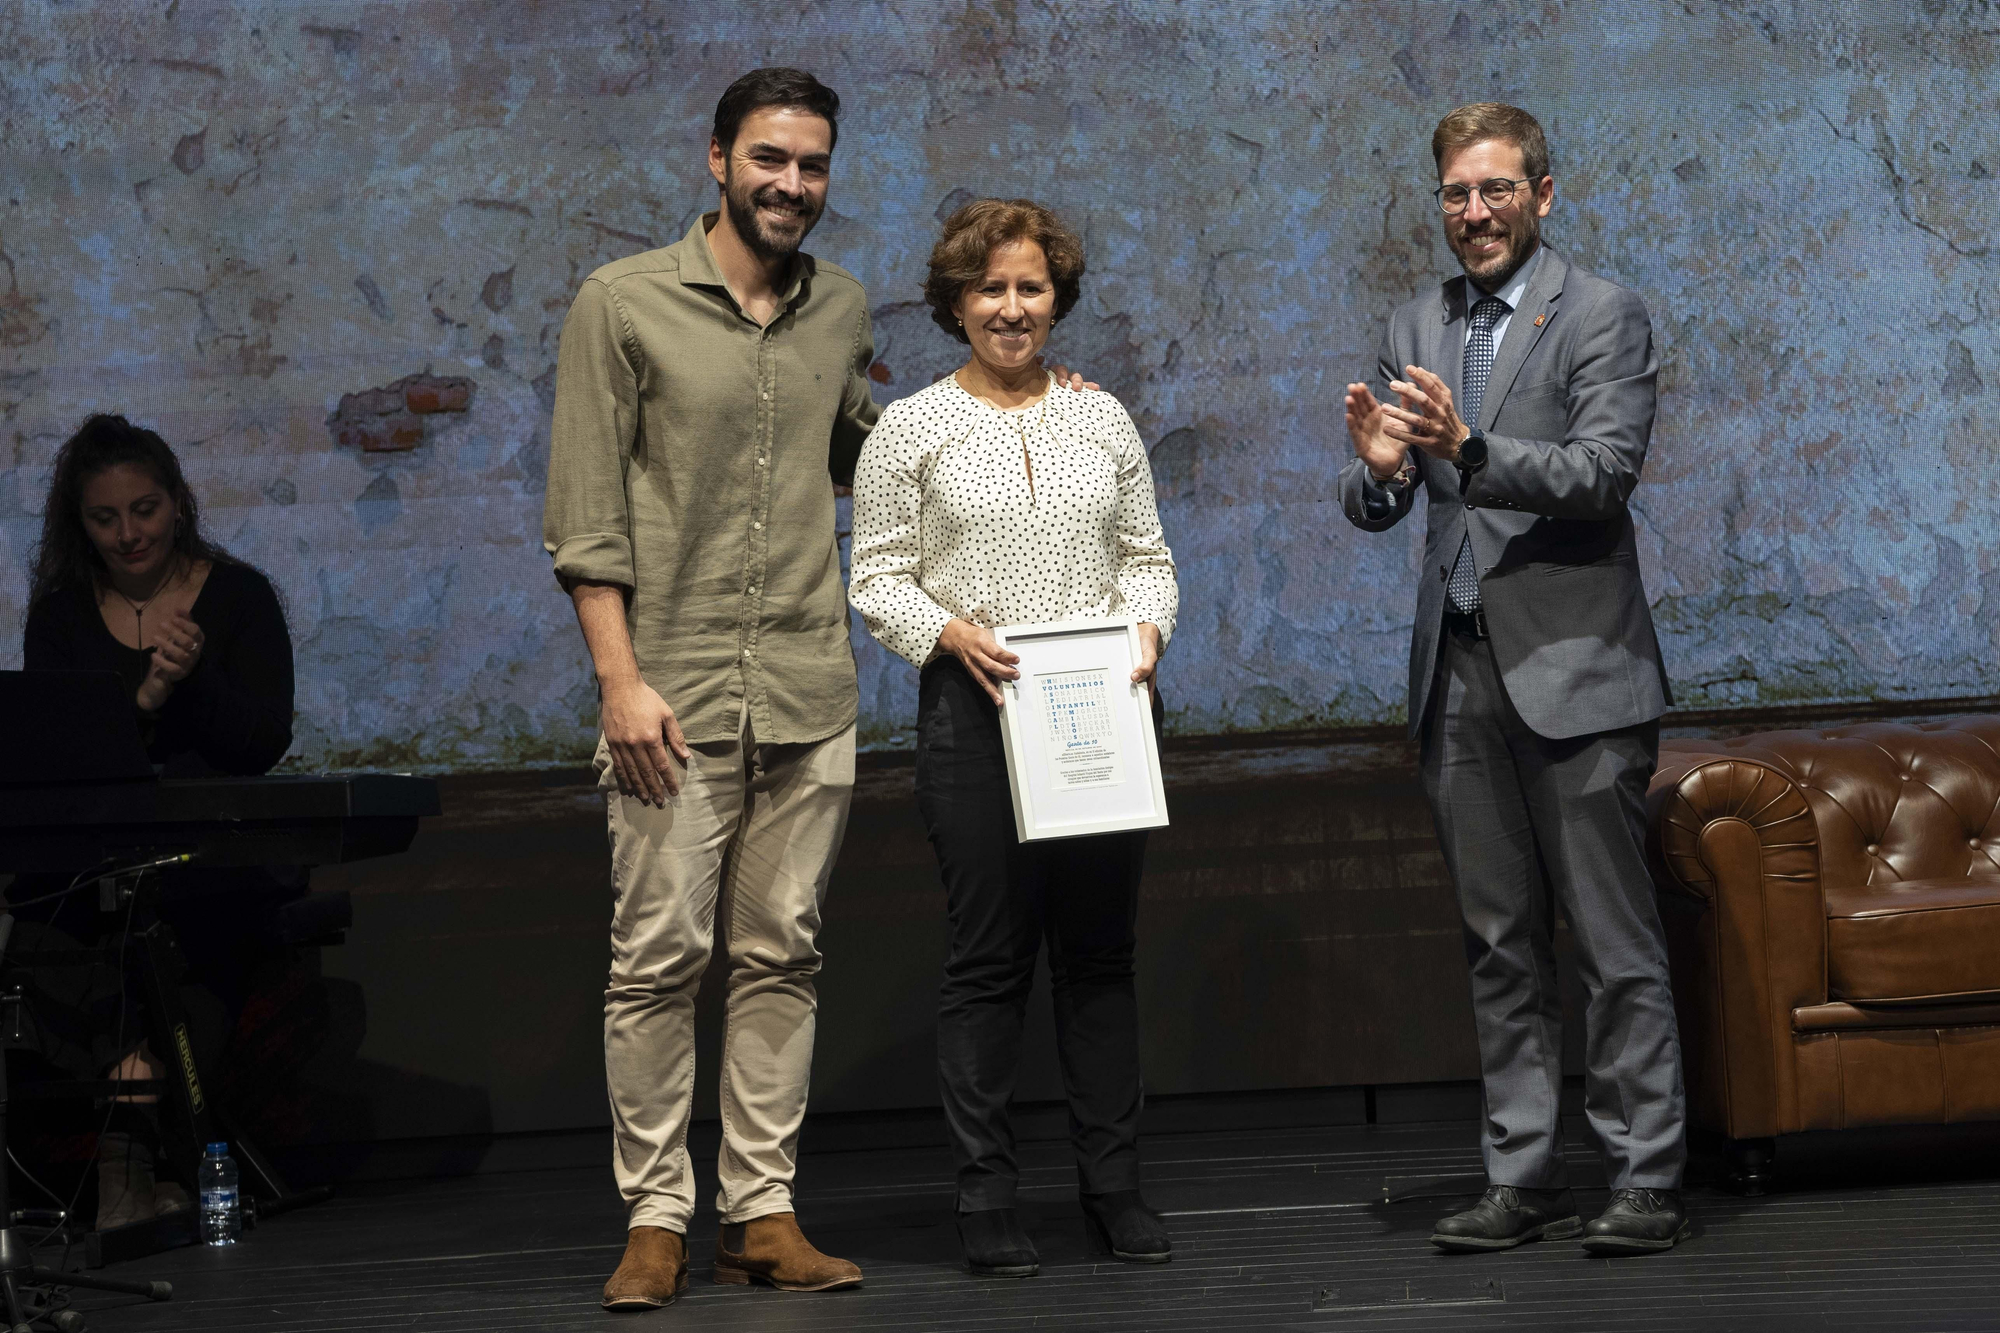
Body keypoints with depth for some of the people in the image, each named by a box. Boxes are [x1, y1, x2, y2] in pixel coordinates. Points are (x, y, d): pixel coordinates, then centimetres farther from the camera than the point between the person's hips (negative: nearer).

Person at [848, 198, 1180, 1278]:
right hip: (974, 710, -3)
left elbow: (1147, 556, 14)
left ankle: (1113, 1183, 13)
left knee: (1101, 951, 6)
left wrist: (1146, 626, -5)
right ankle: (986, 1197, 5)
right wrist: (951, 631, -16)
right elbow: (876, 580, 1)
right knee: (989, 958, -2)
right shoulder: (911, 429, 2)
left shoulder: (1100, 419, 11)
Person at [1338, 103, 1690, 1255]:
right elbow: (1373, 509, 11)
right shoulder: (1415, 330, 14)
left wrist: (1468, 448, -29)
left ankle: (1650, 1182, 0)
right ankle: (1527, 1179, 14)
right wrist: (1378, 467, -13)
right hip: (1460, 674, 6)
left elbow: (1606, 471, -16)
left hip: (1574, 670, -6)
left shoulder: (1603, 317, -3)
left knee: (1617, 943, -4)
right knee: (1503, 946, 9)